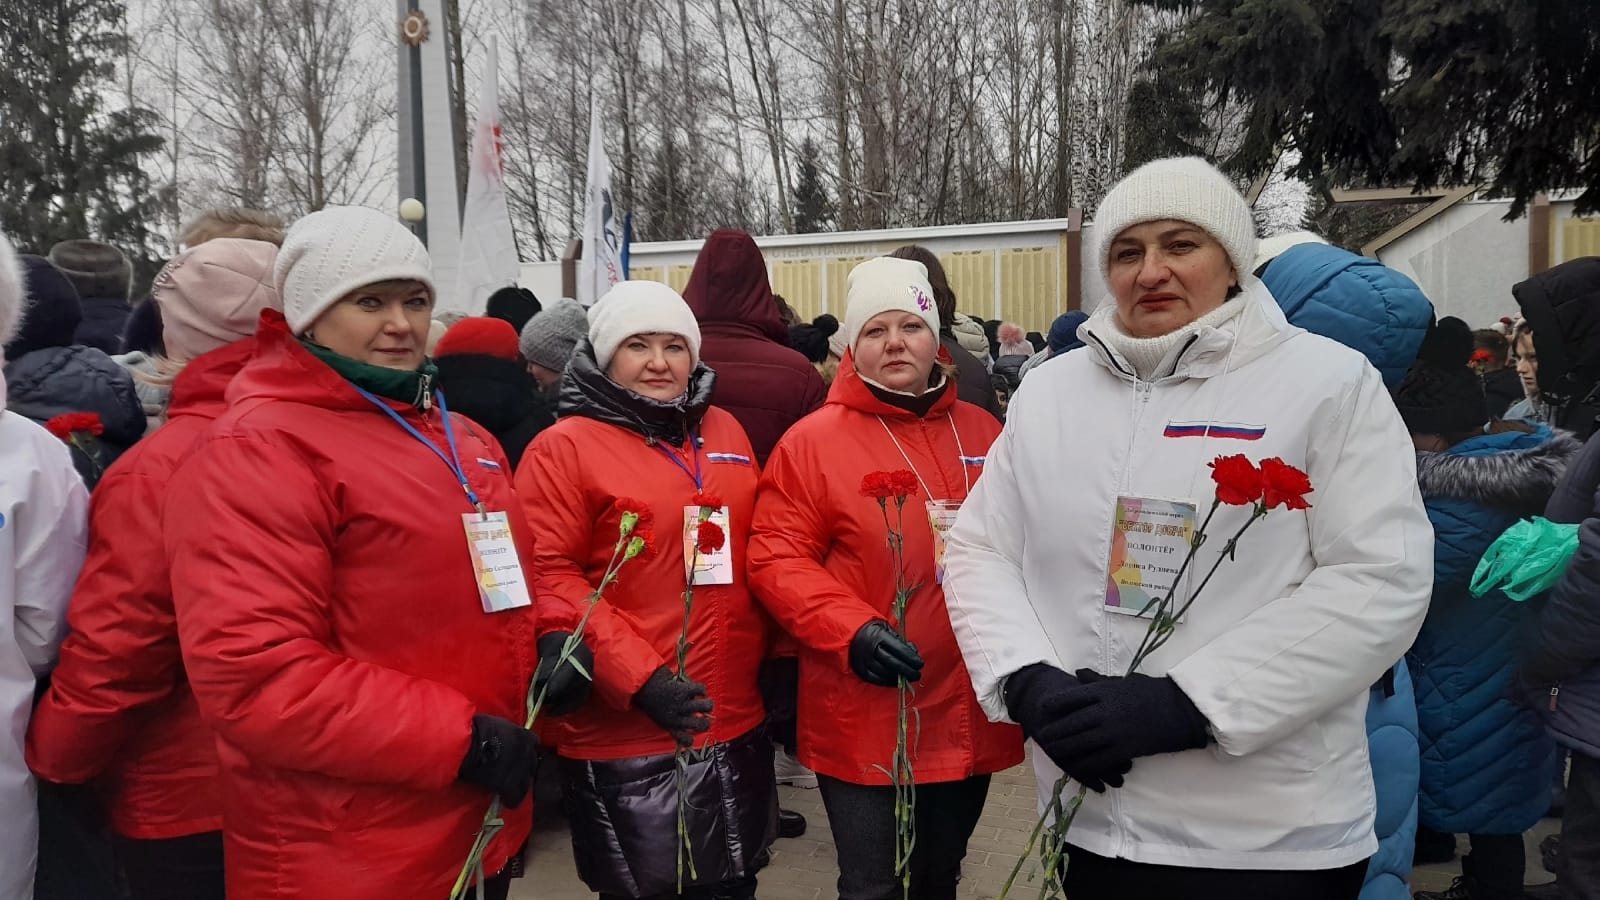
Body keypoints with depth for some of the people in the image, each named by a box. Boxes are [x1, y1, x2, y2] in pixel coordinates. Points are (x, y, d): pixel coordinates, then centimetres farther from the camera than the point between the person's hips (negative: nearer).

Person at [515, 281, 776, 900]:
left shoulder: (724, 431, 10)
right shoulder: (564, 448, -7)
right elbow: (551, 579, -14)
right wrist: (640, 677, -21)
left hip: (737, 721, 6)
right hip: (627, 735, -5)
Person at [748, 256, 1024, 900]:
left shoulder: (984, 432, 5)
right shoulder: (813, 441, -8)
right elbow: (776, 559, -11)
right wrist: (853, 631, -23)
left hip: (971, 716, 5)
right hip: (865, 722, -4)